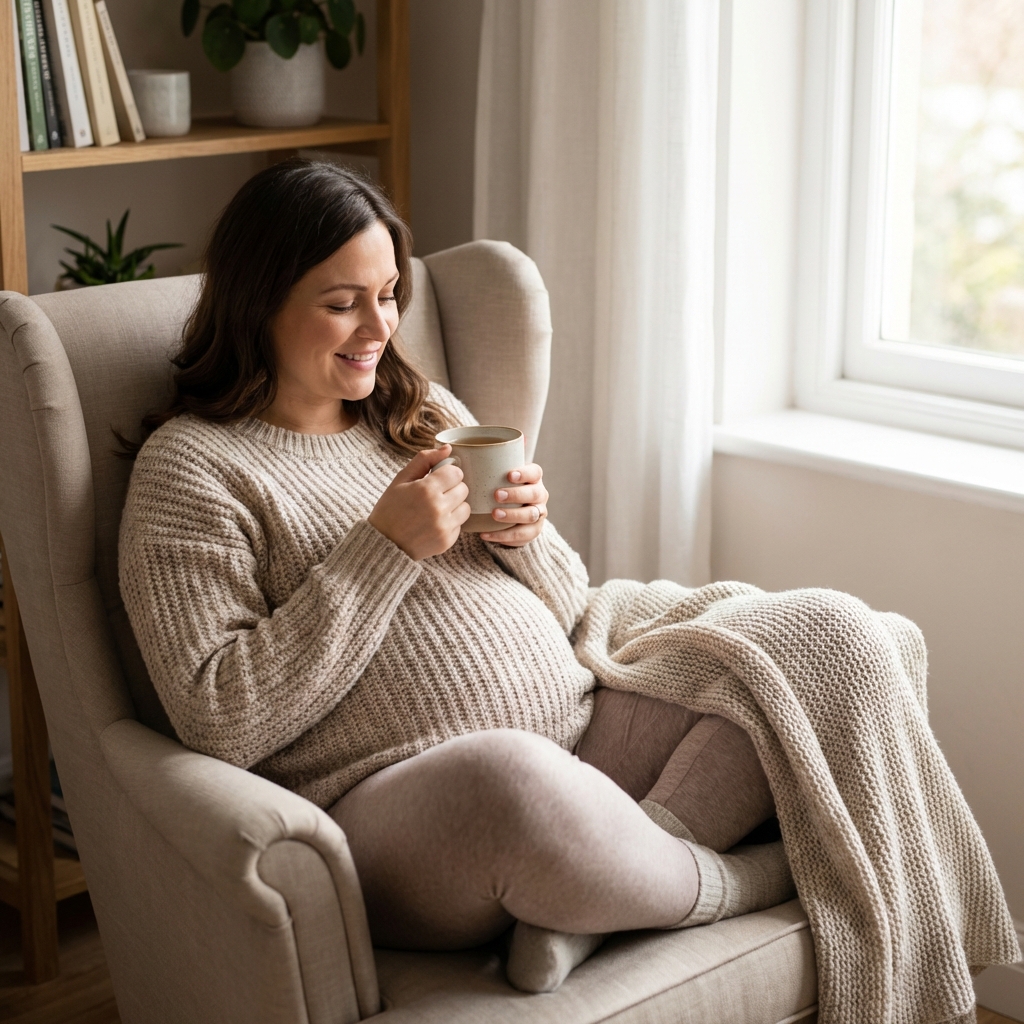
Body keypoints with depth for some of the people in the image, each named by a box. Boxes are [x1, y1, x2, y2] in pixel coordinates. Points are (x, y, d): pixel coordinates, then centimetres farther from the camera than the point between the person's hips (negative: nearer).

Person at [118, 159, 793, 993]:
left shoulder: (428, 412, 19)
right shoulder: (190, 465, -1)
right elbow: (220, 722, -13)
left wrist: (530, 537, -2)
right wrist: (384, 549, -14)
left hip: (579, 736, 7)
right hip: (384, 807, -7)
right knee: (514, 777, -40)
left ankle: (582, 906, -22)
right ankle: (726, 882, -10)